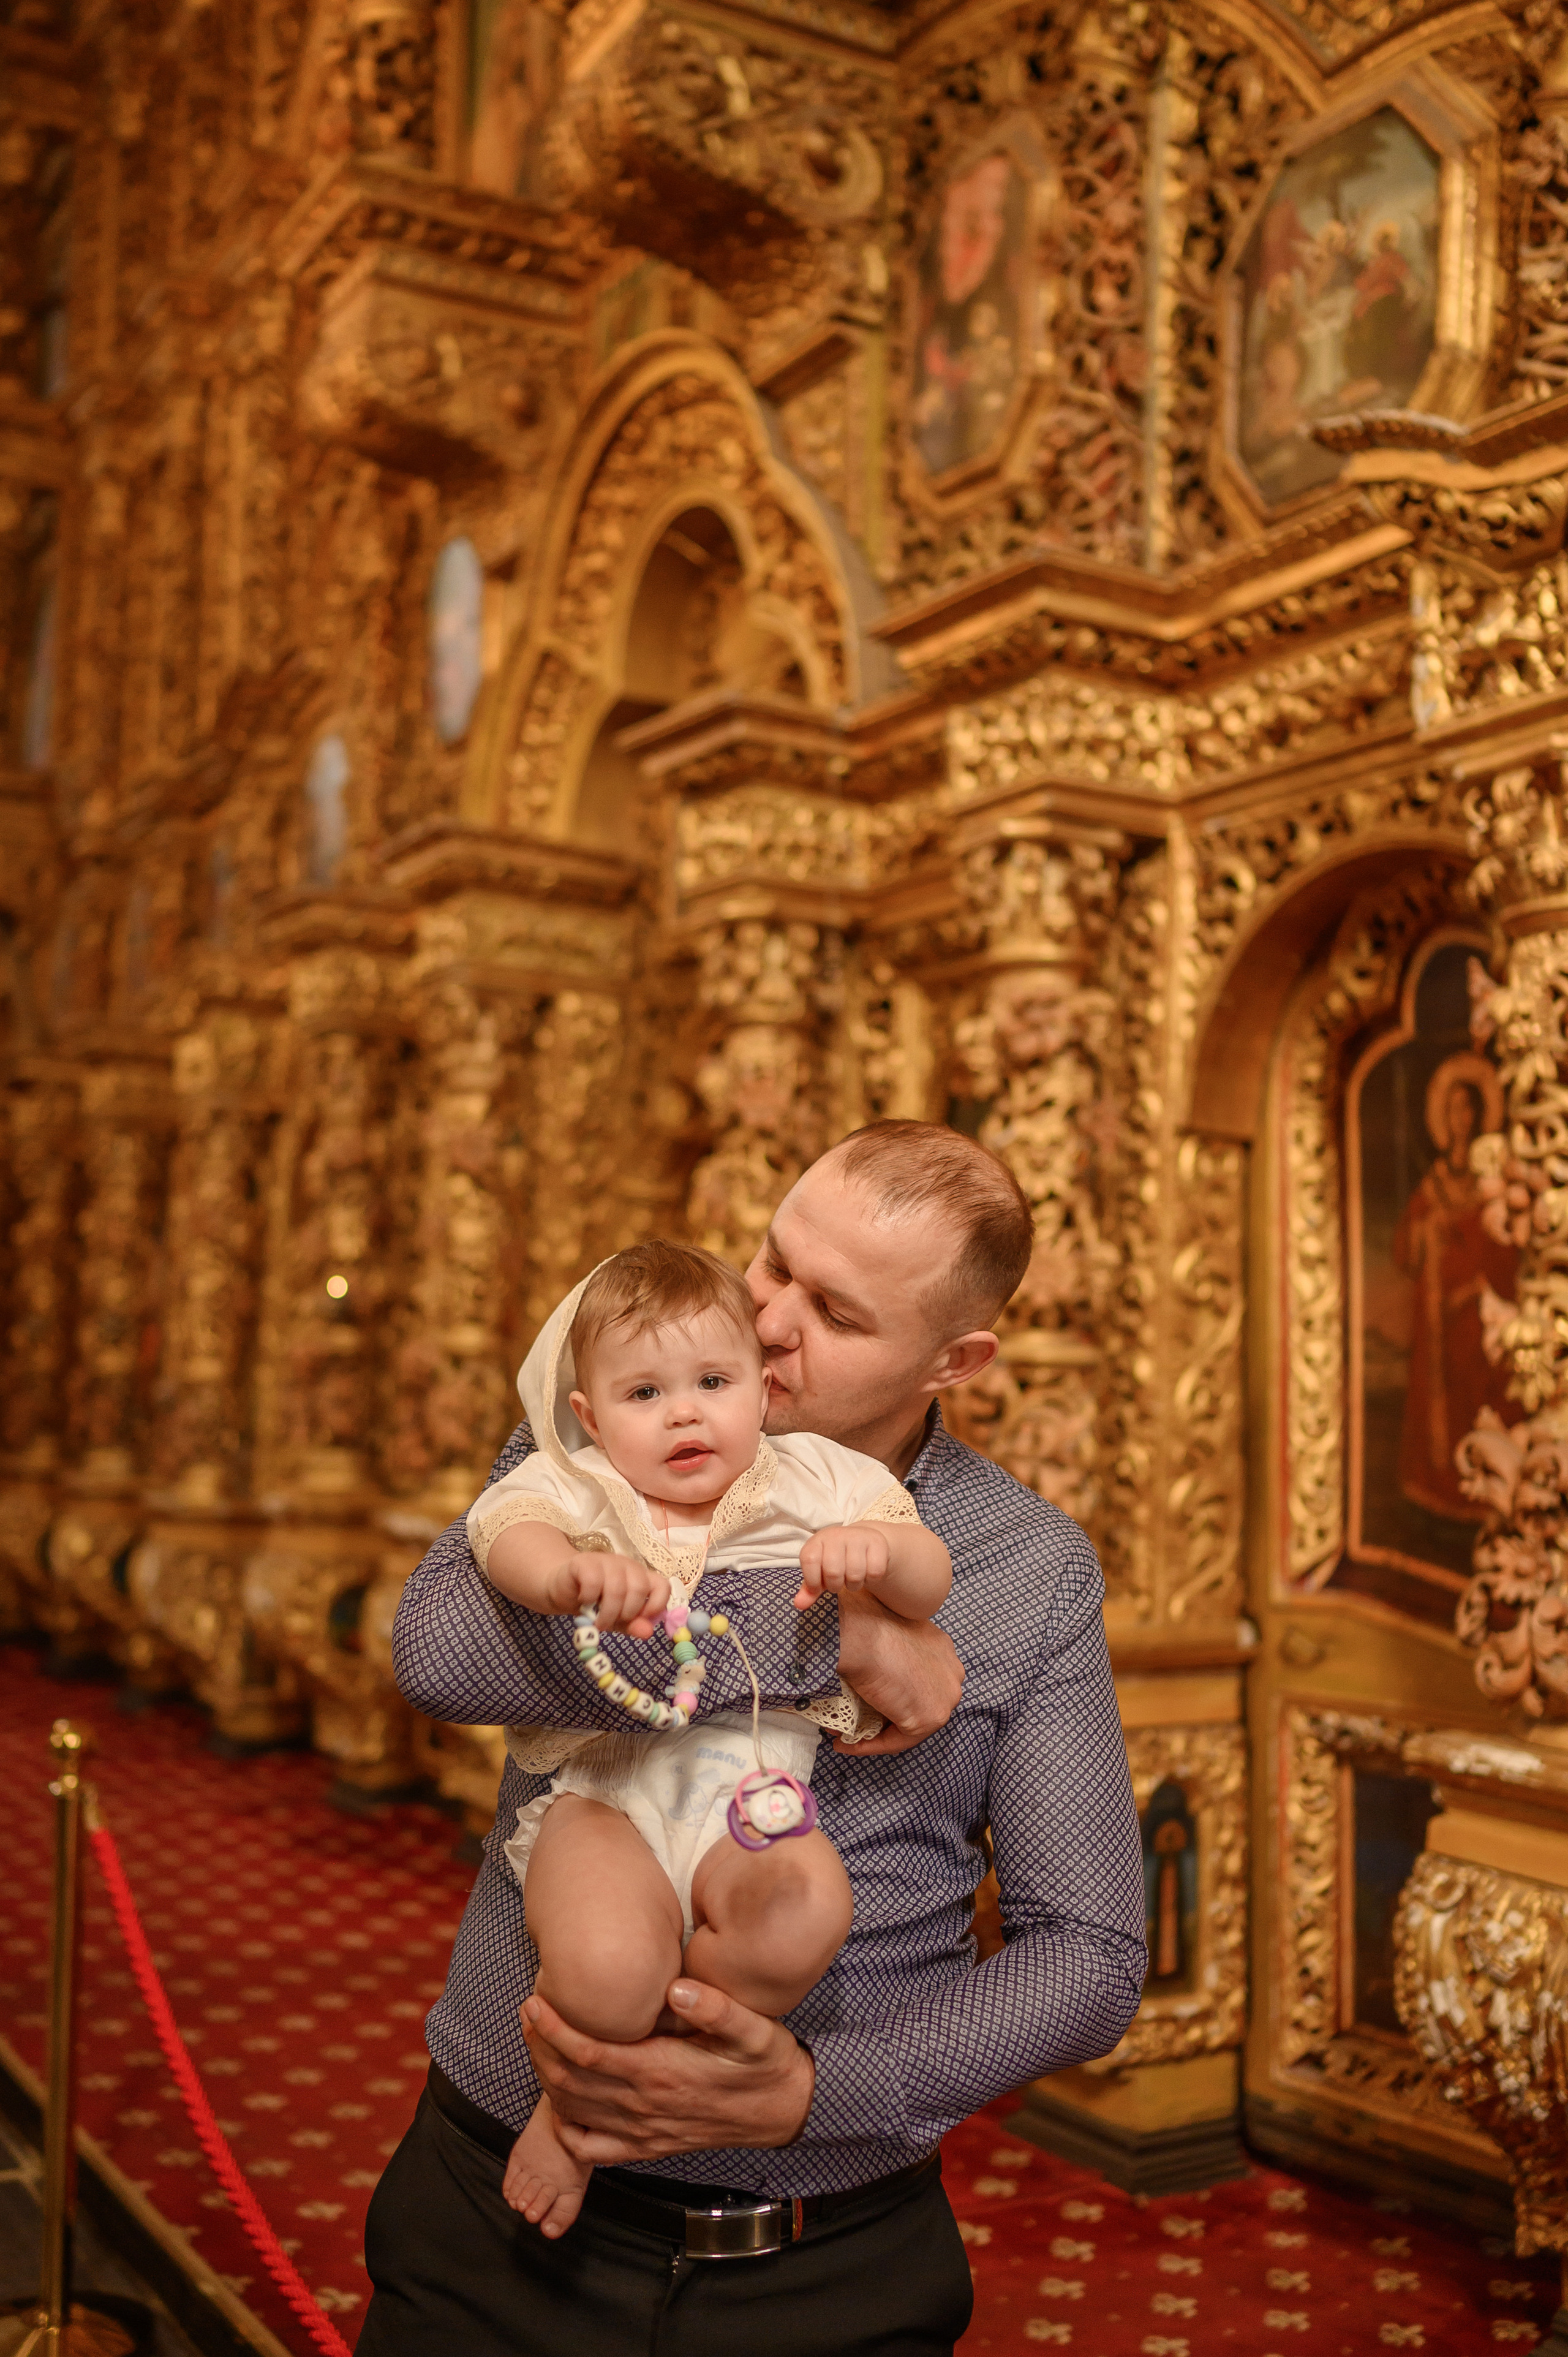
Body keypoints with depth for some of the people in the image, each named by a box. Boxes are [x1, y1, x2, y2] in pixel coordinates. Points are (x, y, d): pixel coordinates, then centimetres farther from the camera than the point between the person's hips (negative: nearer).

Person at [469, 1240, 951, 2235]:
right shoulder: (574, 1489, 9)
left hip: (753, 1795, 2)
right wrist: (568, 1569, -39)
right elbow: (509, 1533, -15)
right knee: (604, 1969, -33)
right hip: (605, 1788, -1)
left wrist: (876, 1547, -20)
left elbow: (932, 1583, 4)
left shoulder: (812, 1482, 12)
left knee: (806, 1913, -34)